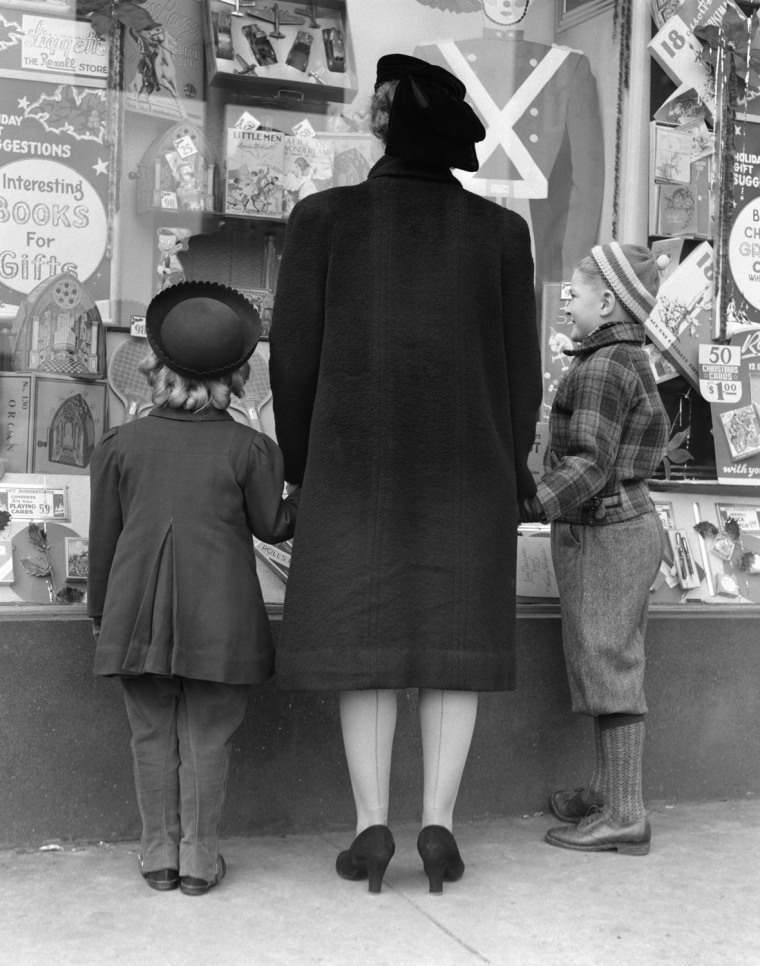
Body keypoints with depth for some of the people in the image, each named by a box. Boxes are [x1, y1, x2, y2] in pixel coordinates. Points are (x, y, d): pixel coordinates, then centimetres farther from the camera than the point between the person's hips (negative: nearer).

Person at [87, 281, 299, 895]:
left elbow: (104, 539, 6)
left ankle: (161, 855, 17)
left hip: (138, 612, 2)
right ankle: (199, 859, 12)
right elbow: (272, 525, 3)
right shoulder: (248, 448, -5)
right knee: (206, 739, 7)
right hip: (219, 616, -2)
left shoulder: (121, 444, 2)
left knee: (154, 735, 11)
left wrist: (101, 610, 17)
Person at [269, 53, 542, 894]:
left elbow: (294, 354, -3)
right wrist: (510, 478, 11)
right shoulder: (501, 230, 1)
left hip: (358, 463, -1)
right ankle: (438, 825, 2)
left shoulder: (323, 218, -3)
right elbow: (520, 369, 2)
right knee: (455, 641, 5)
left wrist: (302, 469, 8)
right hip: (466, 466, 1)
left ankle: (372, 827, 2)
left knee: (366, 640, 5)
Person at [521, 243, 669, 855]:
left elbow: (590, 463, -22)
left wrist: (529, 504, -26)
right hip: (628, 526, 11)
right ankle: (608, 792, 25)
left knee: (608, 664, -7)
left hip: (604, 532, -11)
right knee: (610, 666, 15)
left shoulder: (602, 368, -14)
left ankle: (624, 816, -2)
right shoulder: (633, 362, 18)